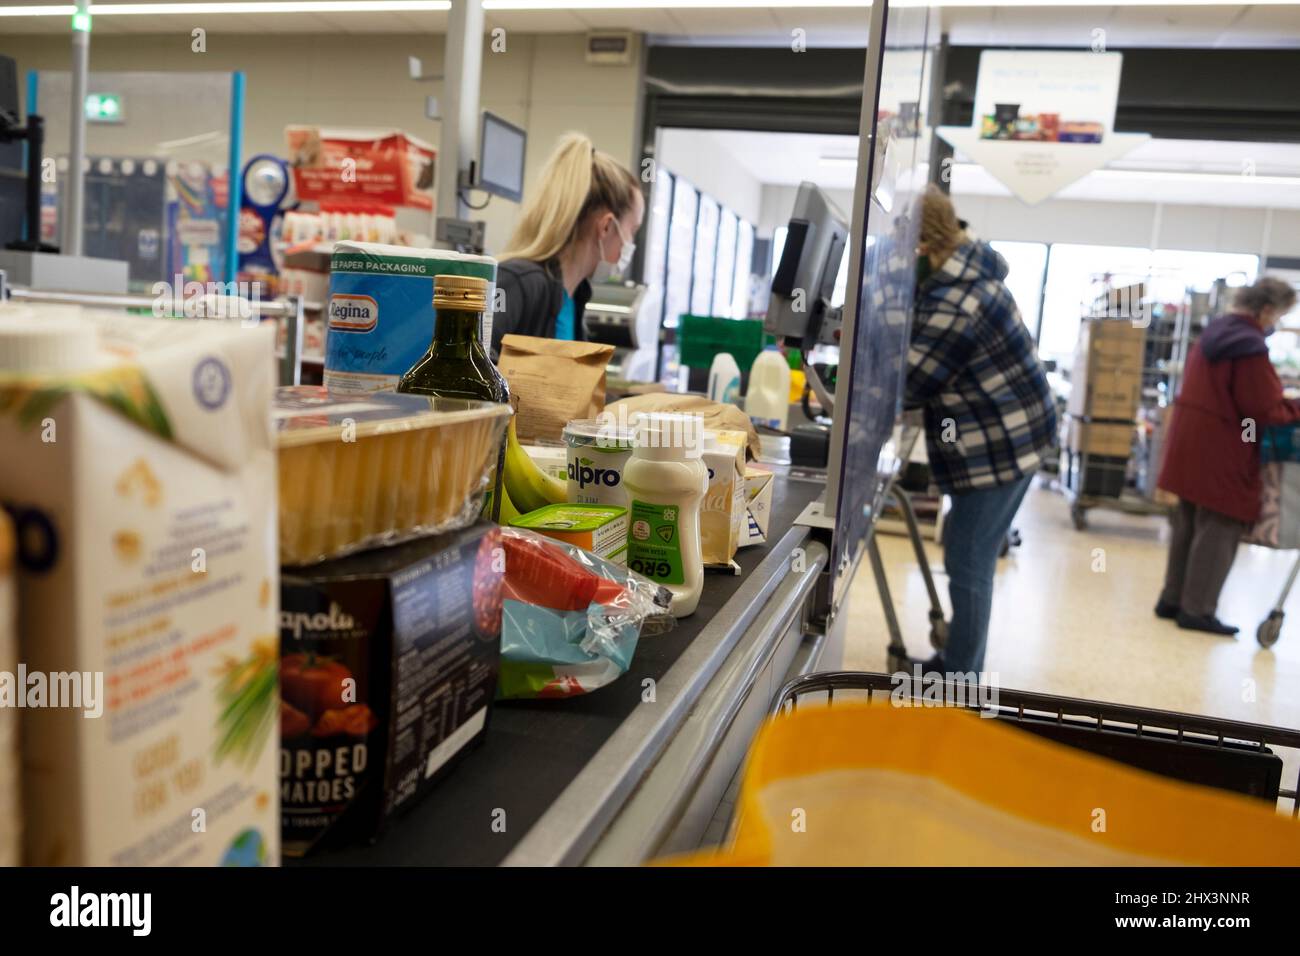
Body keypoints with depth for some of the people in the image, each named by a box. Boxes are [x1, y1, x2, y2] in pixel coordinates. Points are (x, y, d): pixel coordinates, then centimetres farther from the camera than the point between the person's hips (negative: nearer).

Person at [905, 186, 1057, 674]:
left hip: (997, 447, -10)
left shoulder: (954, 307, -26)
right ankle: (956, 662, 30)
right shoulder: (967, 264, 5)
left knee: (968, 567, -2)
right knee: (968, 560, 17)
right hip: (1007, 436, 10)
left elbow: (907, 384, -18)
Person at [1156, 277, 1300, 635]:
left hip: (1191, 444, 9)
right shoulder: (1251, 346, -19)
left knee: (1187, 525, 15)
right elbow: (1265, 411, -17)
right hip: (1221, 451, -9)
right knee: (1219, 529, 0)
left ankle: (1173, 599, 23)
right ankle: (1197, 610, 5)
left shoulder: (1214, 332, 10)